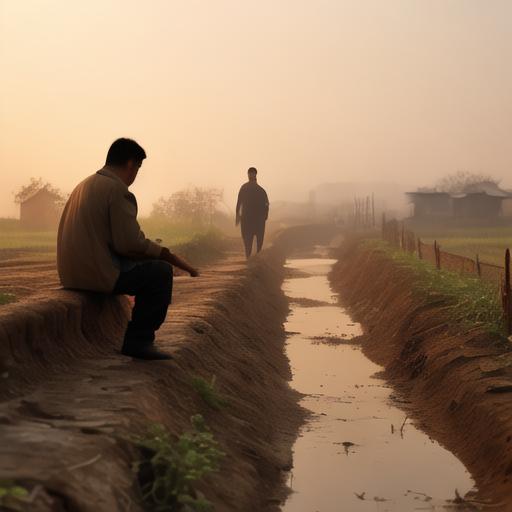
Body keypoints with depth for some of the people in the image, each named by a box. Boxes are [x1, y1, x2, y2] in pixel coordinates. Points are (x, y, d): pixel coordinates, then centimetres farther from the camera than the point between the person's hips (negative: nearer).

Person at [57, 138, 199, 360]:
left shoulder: (85, 185, 17)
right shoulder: (118, 190, -13)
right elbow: (131, 243, -18)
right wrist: (167, 254, -3)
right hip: (98, 273, -10)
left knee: (146, 265, 26)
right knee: (161, 271, -2)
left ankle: (136, 339, 28)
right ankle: (138, 341, 1)